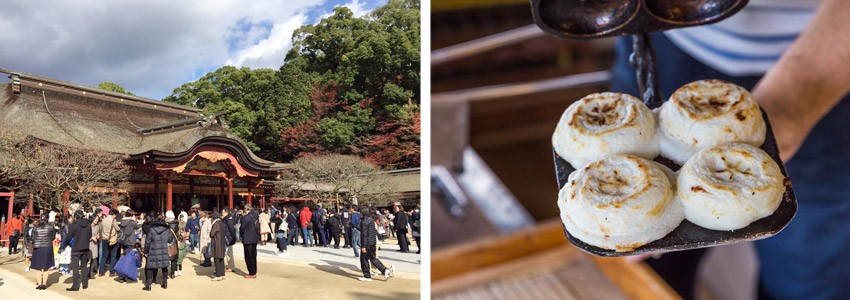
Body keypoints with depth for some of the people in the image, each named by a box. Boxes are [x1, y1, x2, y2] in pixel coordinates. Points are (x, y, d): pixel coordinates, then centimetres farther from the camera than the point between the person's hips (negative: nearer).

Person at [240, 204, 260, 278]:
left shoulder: (245, 217, -17)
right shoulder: (256, 216, 4)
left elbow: (242, 228, -12)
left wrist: (241, 235, 6)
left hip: (247, 239, -7)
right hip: (255, 238, 7)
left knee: (248, 257, 1)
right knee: (253, 256, 14)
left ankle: (252, 273, 3)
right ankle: (254, 272, 20)